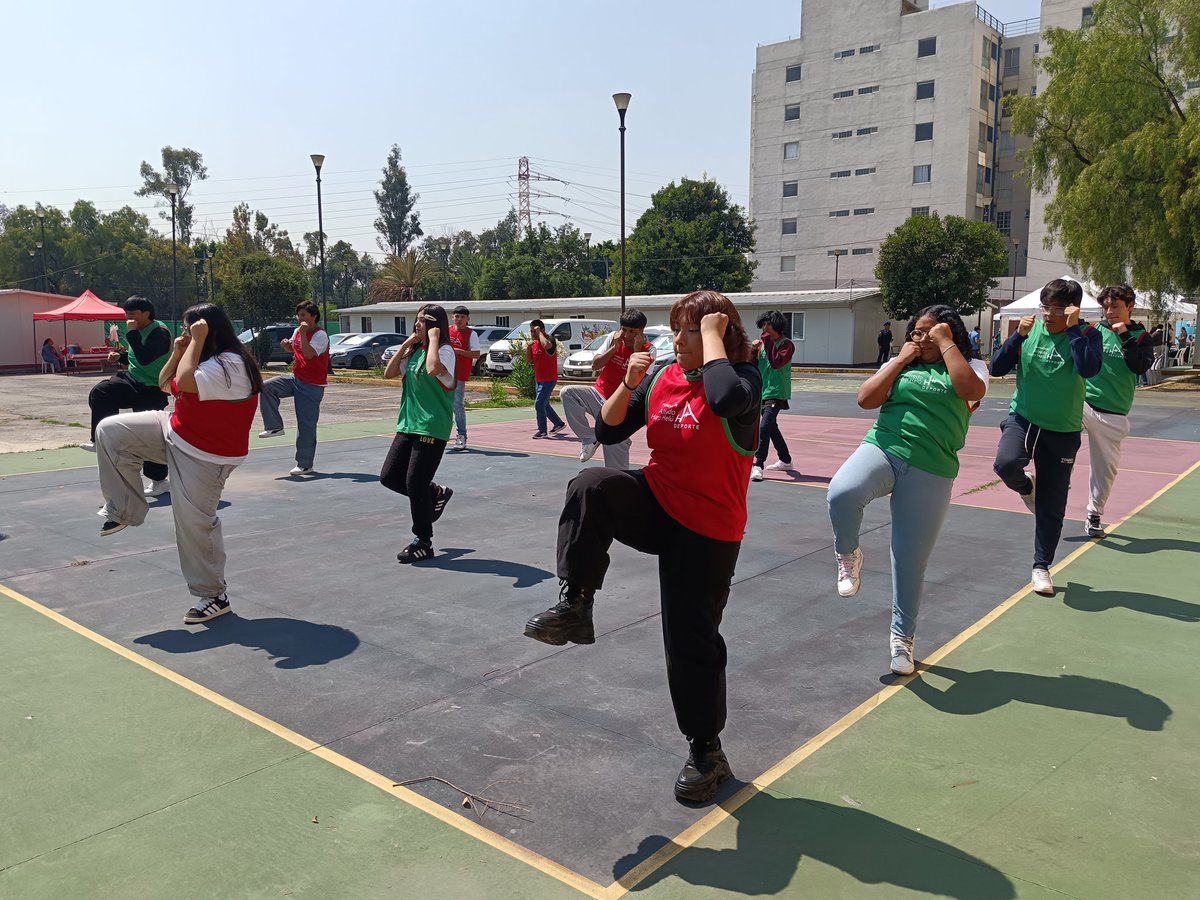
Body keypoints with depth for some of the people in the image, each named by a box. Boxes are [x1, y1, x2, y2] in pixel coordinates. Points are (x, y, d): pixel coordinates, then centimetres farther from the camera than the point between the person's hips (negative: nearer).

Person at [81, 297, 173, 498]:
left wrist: (132, 333, -28)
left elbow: (145, 359, -34)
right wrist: (120, 357, 6)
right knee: (99, 393, -14)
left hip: (151, 391, -8)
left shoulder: (160, 333, -19)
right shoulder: (139, 330, 8)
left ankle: (159, 480, 8)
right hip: (132, 380, 8)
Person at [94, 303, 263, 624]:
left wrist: (197, 342, -28)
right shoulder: (207, 359, 7)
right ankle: (126, 510, 9)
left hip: (205, 457, -10)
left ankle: (213, 596, 10)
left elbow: (184, 382, -38)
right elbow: (165, 383, 16)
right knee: (111, 432, 0)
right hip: (175, 432, 10)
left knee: (194, 521, -6)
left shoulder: (230, 365, -24)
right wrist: (177, 352, 0)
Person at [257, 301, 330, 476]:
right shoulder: (297, 331, 8)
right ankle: (274, 427, -2)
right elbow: (291, 349, 26)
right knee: (267, 387, -11)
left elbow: (309, 354, -30)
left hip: (311, 386, -8)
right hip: (296, 379, 8)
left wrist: (303, 334, -28)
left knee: (306, 425, -4)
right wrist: (286, 344, 4)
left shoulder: (320, 335, -16)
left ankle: (305, 465, 4)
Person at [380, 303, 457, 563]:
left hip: (432, 428, -8)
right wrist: (407, 343, 3)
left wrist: (433, 339, -19)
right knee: (389, 477, 6)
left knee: (415, 483, -5)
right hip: (408, 425, 8)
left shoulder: (445, 351, -10)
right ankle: (436, 493, 29)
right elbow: (389, 373, 6)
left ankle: (423, 543, 11)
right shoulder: (414, 352, 13)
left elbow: (433, 369, -32)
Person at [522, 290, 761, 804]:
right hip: (654, 506, 5)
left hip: (706, 530, -4)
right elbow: (609, 432, 6)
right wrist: (629, 384, -10)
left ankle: (706, 751, 23)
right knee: (590, 488, -27)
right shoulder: (661, 378, 4)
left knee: (692, 639, 2)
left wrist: (713, 334, -25)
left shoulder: (743, 377, -13)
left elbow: (727, 400, -40)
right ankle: (574, 606, -21)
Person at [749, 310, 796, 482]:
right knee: (771, 427, 17)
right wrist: (753, 350, -3)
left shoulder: (786, 344, -9)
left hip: (776, 394, -8)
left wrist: (768, 343, -18)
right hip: (763, 392, 8)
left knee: (764, 427, -20)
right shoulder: (764, 343, 12)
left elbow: (776, 363, -24)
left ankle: (758, 466, -23)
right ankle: (786, 461, 32)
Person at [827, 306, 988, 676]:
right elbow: (866, 399, 1)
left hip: (930, 473, -1)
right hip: (882, 449, 1)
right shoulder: (899, 366, 16)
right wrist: (901, 359, 4)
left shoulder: (969, 366, 10)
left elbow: (971, 389, -15)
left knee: (911, 562, 5)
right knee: (842, 492, -34)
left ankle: (902, 636, 28)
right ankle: (848, 555, -3)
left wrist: (947, 343, -5)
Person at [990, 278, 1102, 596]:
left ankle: (1041, 566, 23)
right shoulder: (1031, 329, 0)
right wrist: (1018, 335, -14)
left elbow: (1088, 369, -26)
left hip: (1062, 431, -1)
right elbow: (997, 369, -3)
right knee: (1006, 463, -31)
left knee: (1051, 505, 3)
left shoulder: (1087, 334, -7)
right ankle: (1026, 487, 8)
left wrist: (1073, 328, -22)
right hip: (1022, 418, 1)